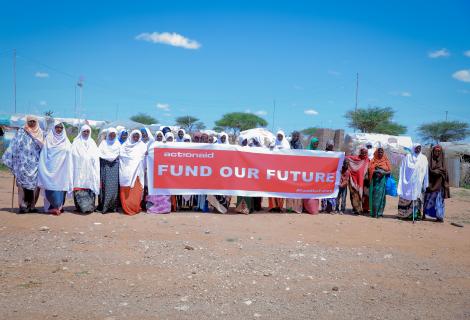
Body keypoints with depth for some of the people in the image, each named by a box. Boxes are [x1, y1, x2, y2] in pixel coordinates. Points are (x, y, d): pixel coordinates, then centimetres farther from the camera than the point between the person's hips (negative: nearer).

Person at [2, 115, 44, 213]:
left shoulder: (40, 133, 11)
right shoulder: (21, 132, 4)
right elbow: (14, 146, 0)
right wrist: (8, 158, -7)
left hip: (36, 164, 2)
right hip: (23, 163, -2)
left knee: (35, 185, -1)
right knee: (22, 184, -7)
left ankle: (32, 205, 8)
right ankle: (23, 206, -5)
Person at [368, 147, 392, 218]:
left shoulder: (386, 161, 9)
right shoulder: (373, 161, 9)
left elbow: (389, 171, 3)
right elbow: (370, 170, 2)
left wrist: (383, 173, -16)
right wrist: (376, 171, -15)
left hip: (382, 181, 0)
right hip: (375, 181, 0)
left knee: (381, 195, -2)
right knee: (375, 196, -3)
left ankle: (380, 212, 1)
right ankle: (374, 212, 0)